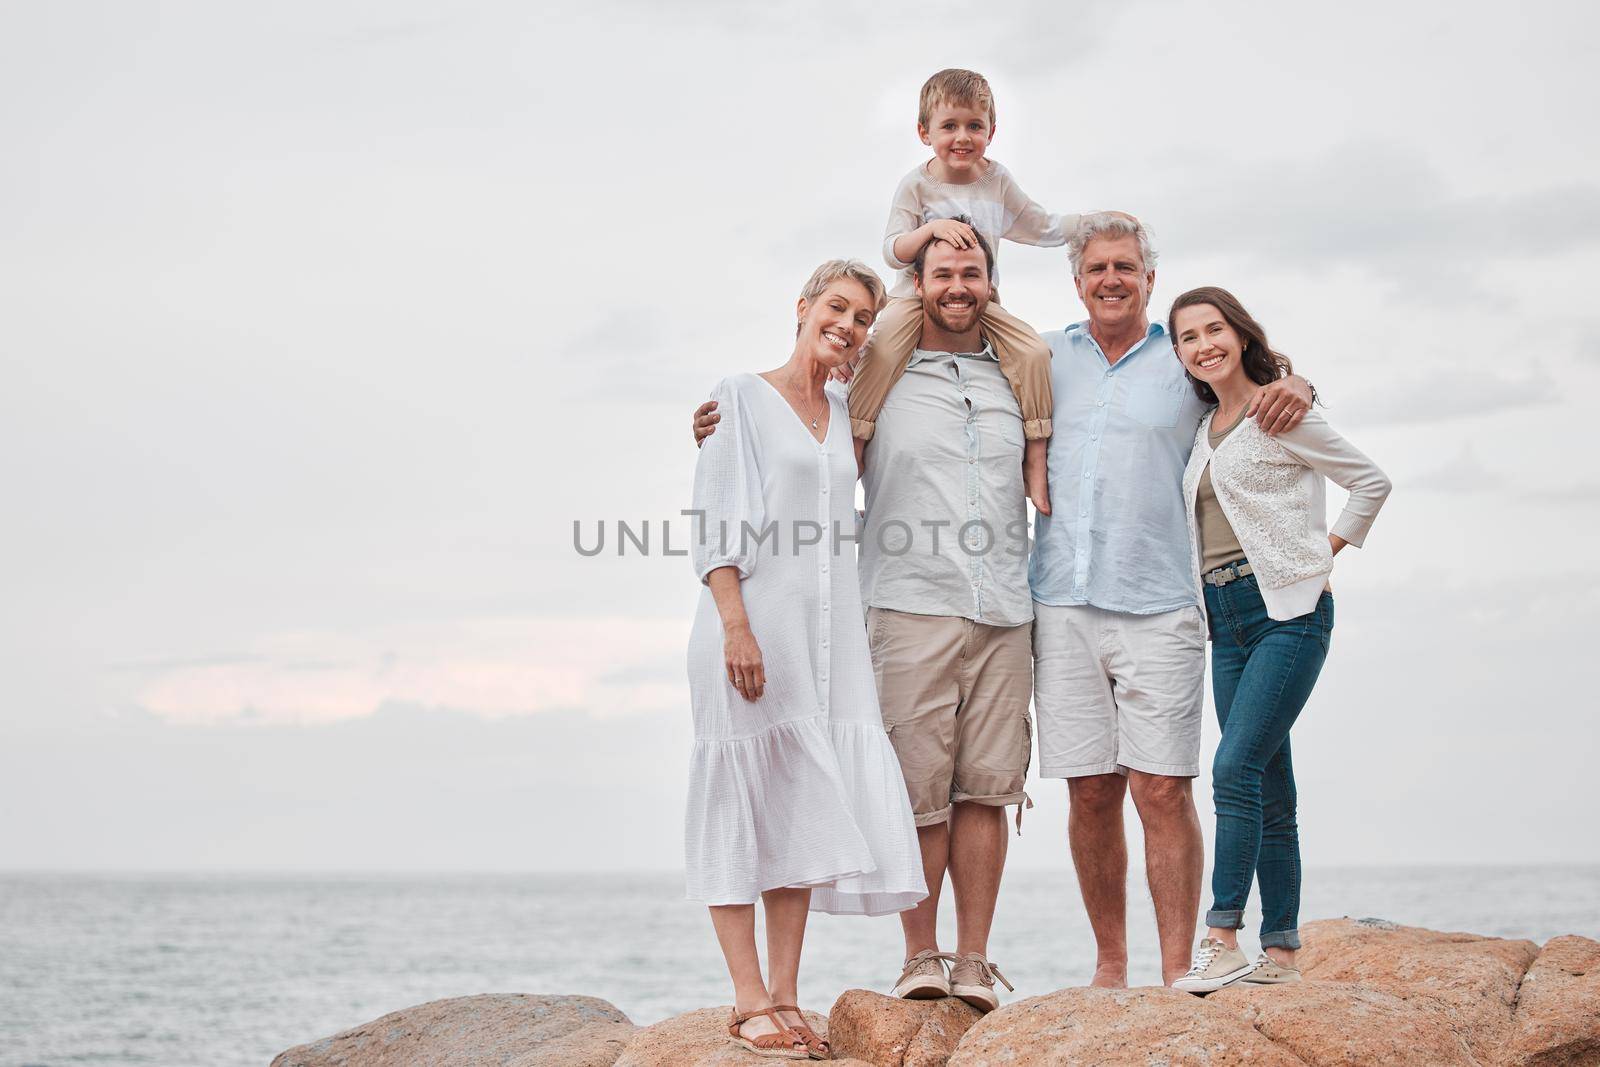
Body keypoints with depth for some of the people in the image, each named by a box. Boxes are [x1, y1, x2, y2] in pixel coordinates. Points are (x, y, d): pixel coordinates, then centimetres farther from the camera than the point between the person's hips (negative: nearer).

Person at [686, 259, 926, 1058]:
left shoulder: (845, 418, 18)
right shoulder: (742, 397, 1)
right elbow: (714, 522, -7)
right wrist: (736, 624, -17)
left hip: (828, 629, 6)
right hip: (752, 621, -6)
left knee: (803, 810, 3)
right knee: (743, 801, -5)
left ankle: (785, 999, 6)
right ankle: (749, 1002, -4)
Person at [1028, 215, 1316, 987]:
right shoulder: (1045, 358, 15)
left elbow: (1268, 377, 22)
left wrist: (1295, 386, -1)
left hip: (1157, 606, -2)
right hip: (1062, 605, 2)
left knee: (1162, 790, -8)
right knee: (1090, 793, 3)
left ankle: (1177, 973, -5)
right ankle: (1109, 966, 13)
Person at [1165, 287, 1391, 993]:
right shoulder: (1203, 429, 16)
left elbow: (1371, 482, 1)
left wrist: (1328, 550, -2)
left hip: (1287, 610, -7)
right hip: (1227, 618, 7)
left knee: (1237, 766, -19)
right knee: (1269, 787, 6)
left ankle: (1223, 941, -21)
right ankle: (1280, 954, 7)